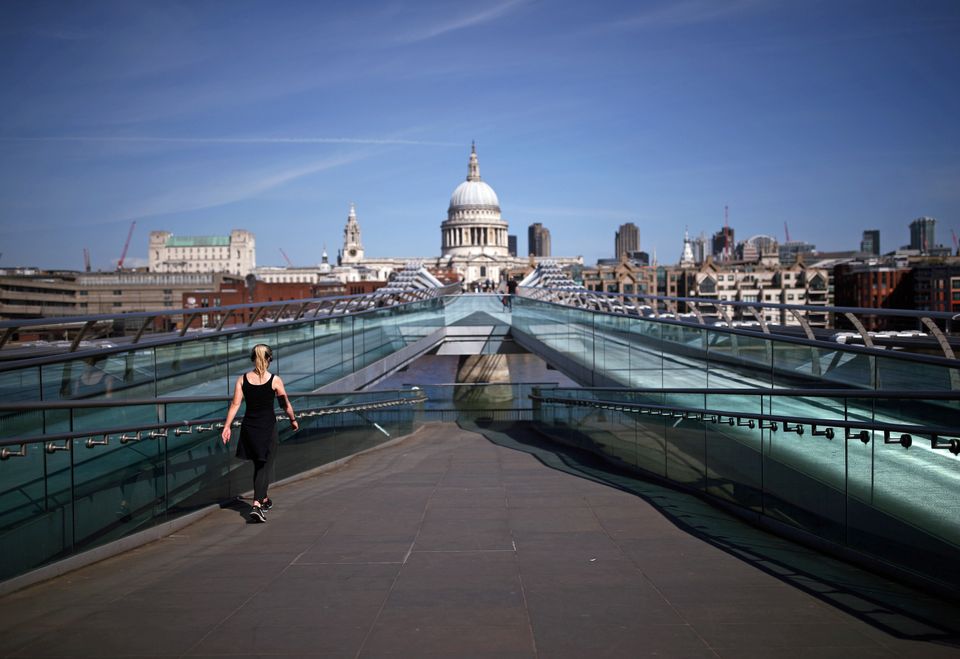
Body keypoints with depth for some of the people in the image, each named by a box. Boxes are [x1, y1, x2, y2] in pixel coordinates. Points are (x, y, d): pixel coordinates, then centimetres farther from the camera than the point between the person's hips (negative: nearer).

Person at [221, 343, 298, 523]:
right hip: (268, 427, -4)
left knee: (258, 465, 20)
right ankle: (256, 505, -15)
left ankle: (264, 500, 36)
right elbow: (286, 405, 1)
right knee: (265, 466, 0)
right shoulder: (275, 380, -8)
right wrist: (293, 420, 16)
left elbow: (235, 404, -4)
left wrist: (227, 427, -1)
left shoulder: (242, 379, -1)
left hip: (249, 427, 4)